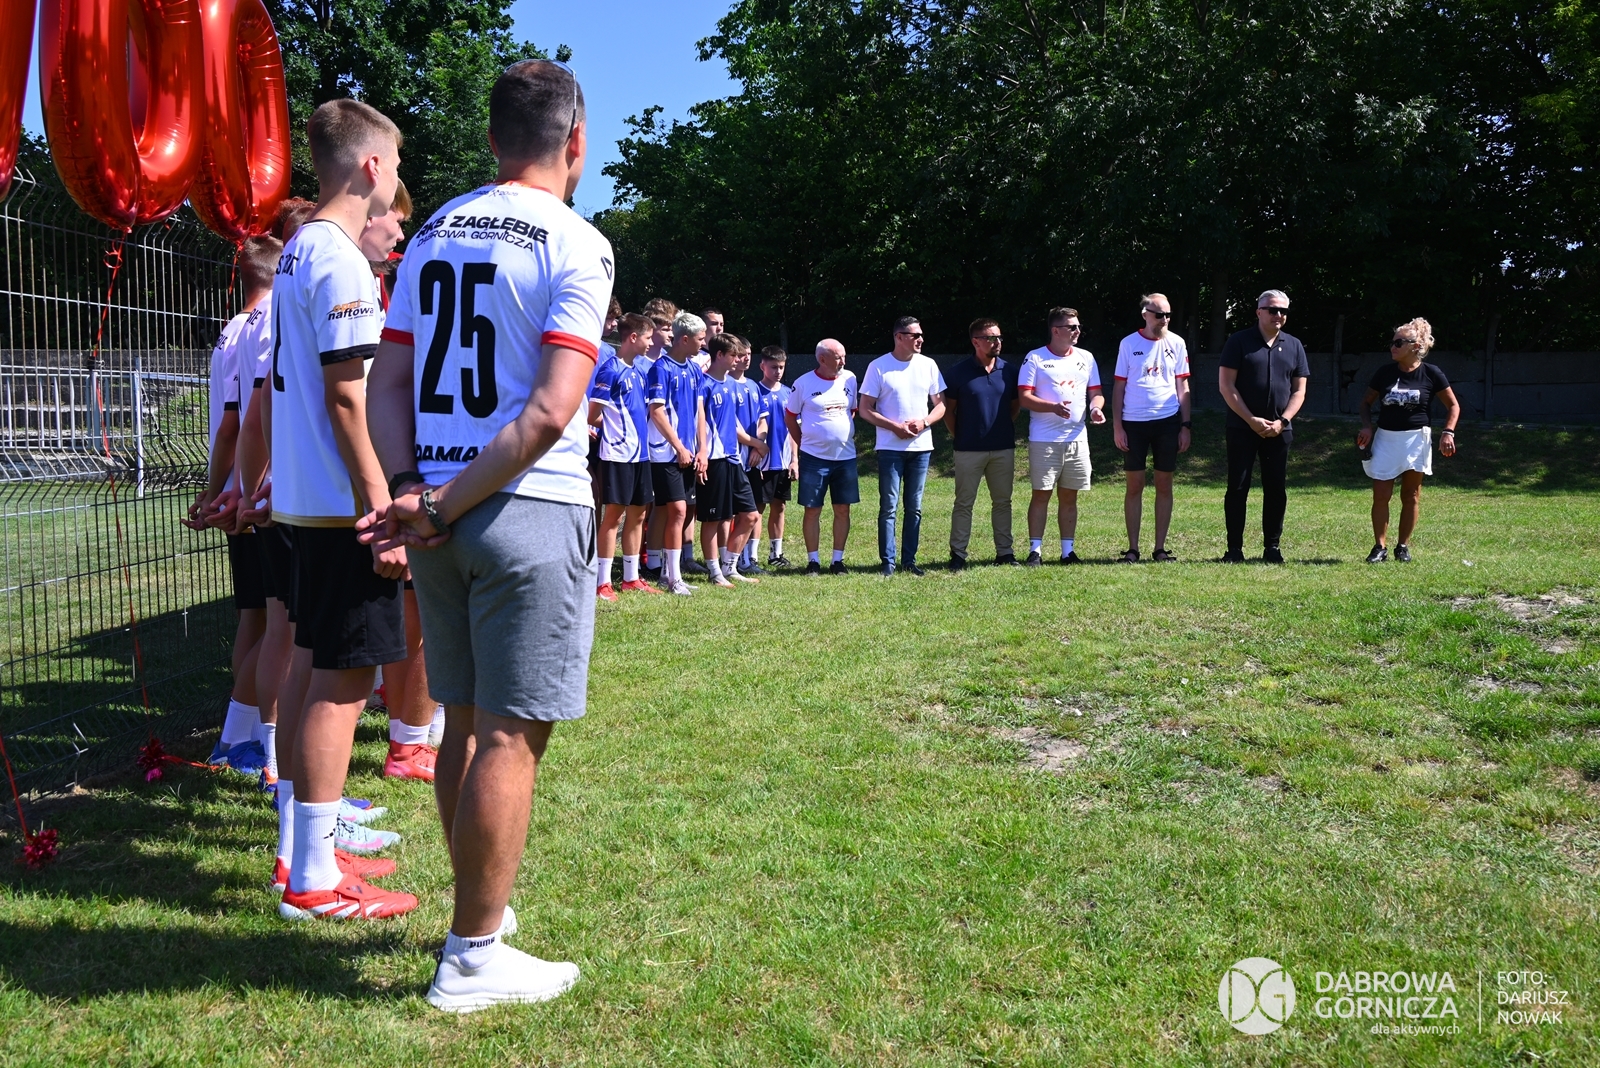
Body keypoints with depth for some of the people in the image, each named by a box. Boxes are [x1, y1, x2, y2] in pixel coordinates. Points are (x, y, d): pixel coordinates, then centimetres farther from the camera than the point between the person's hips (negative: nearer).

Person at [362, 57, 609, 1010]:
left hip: (439, 506, 7)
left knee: (465, 720, 17)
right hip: (529, 509, -7)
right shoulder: (577, 245, -7)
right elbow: (552, 409, -17)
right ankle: (473, 958, 9)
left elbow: (388, 383, 8)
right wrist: (447, 508, -12)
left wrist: (413, 490, -1)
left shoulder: (433, 234, 13)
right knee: (510, 734, 1)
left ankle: (481, 902, 33)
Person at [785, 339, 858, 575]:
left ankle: (838, 559, 15)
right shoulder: (803, 383, -5)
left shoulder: (849, 379, 4)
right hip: (814, 458, -3)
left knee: (843, 509, 5)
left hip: (845, 456, 3)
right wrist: (802, 444, 3)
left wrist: (848, 435, 9)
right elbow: (790, 416, 4)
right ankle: (813, 560, 11)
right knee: (812, 510, 2)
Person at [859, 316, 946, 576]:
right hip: (890, 448, -3)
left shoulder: (928, 365, 6)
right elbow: (866, 410, -4)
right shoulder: (878, 367, -4)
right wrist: (894, 426, -15)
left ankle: (909, 560, 15)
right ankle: (887, 562, 3)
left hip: (921, 447, 3)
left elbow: (940, 405, 10)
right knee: (889, 507, -2)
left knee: (914, 507, 8)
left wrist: (924, 422, -10)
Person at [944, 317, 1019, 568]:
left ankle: (1005, 552, 17)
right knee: (964, 503, 1)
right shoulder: (960, 372, -3)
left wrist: (1006, 429, 10)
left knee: (1003, 501, 9)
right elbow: (948, 408, 4)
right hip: (969, 450, -3)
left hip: (1004, 448, 3)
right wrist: (957, 435, 2)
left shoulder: (1009, 369, 4)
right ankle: (958, 554, 6)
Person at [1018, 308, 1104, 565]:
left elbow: (1096, 392, 16)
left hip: (1077, 438, 4)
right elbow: (1025, 398, -8)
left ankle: (1068, 550, 14)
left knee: (1069, 496, 8)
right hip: (1044, 440, -4)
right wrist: (1054, 407, -23)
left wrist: (1096, 407, -7)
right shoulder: (1035, 358, -2)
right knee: (1041, 494, -2)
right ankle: (1035, 550, 4)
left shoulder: (1086, 358, 13)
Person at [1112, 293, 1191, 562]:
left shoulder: (1176, 343, 5)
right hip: (1134, 423, -1)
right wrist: (1117, 426, -3)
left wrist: (1185, 425, 2)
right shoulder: (1128, 344, 1)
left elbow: (1182, 386, 8)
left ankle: (1160, 548, 11)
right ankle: (1132, 548, 7)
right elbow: (1119, 386, 3)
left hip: (1168, 421, 1)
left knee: (1164, 485, 4)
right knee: (1135, 485, 1)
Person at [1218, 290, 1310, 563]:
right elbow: (1226, 385, -6)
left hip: (1279, 430, 3)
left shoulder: (1294, 346, 10)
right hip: (1242, 428, -3)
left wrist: (1282, 421, -6)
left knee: (1277, 489, 4)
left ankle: (1272, 546, 14)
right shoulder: (1240, 341, -1)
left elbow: (1299, 390, 9)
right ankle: (1234, 548, 4)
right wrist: (1252, 420, -11)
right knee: (1237, 488, -2)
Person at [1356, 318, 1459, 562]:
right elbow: (1366, 402, 13)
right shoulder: (1385, 373, 1)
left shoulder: (1431, 373, -5)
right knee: (1380, 495, -4)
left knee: (1411, 496, 6)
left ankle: (1403, 546, 16)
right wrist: (1367, 427, -3)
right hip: (1385, 439, 2)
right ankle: (1380, 546, 3)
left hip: (1416, 439, -1)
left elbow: (1453, 406, 3)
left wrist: (1448, 432, -10)